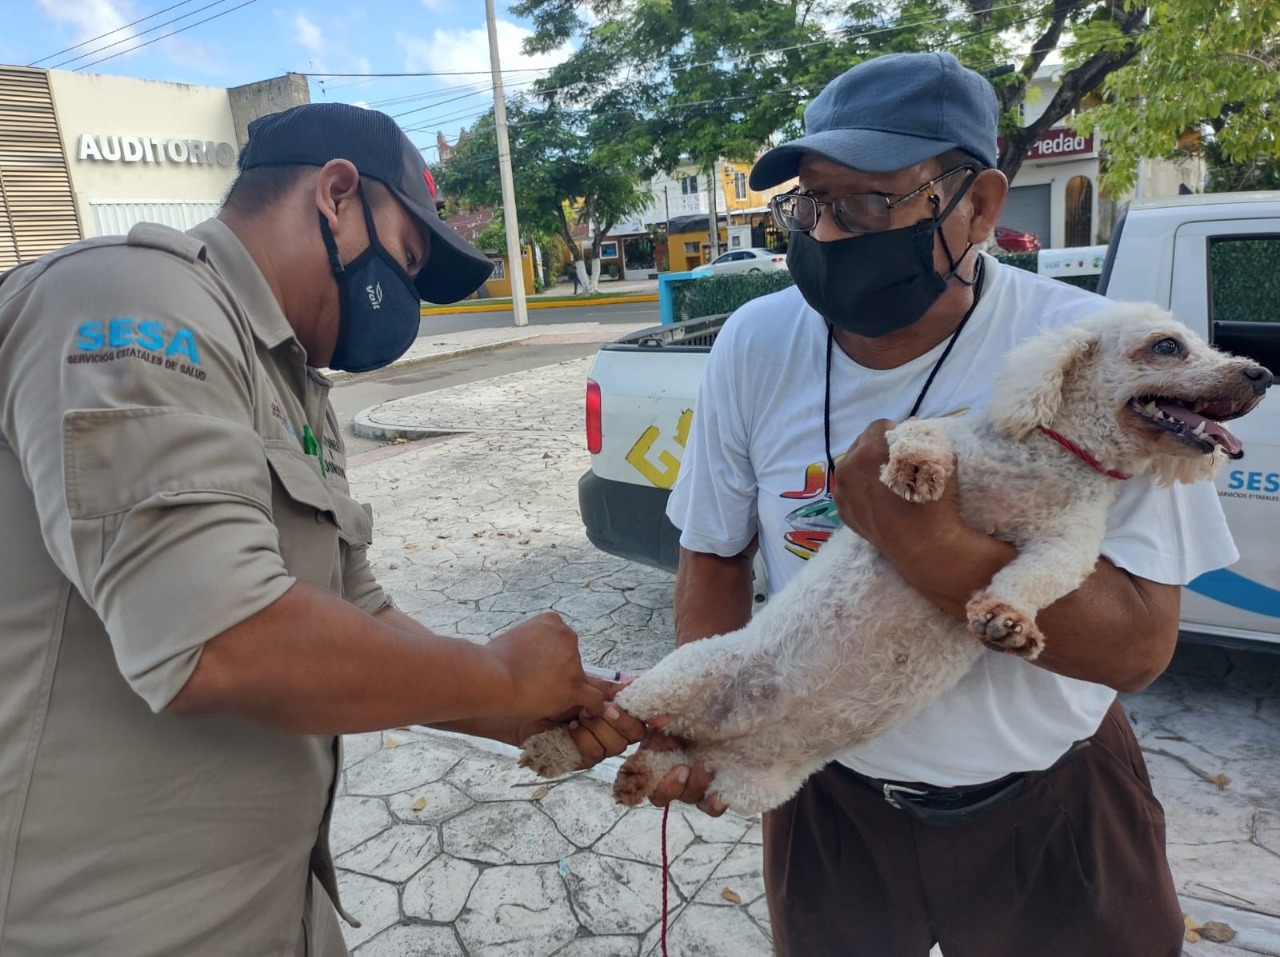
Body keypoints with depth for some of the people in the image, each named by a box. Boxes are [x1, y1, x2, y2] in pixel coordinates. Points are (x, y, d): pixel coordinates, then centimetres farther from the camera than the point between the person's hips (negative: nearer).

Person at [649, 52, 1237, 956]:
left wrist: (936, 548, -35)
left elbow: (1141, 645, -20)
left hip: (1052, 808, -1)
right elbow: (716, 554, -1)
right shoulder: (757, 345, -11)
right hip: (828, 798, 3)